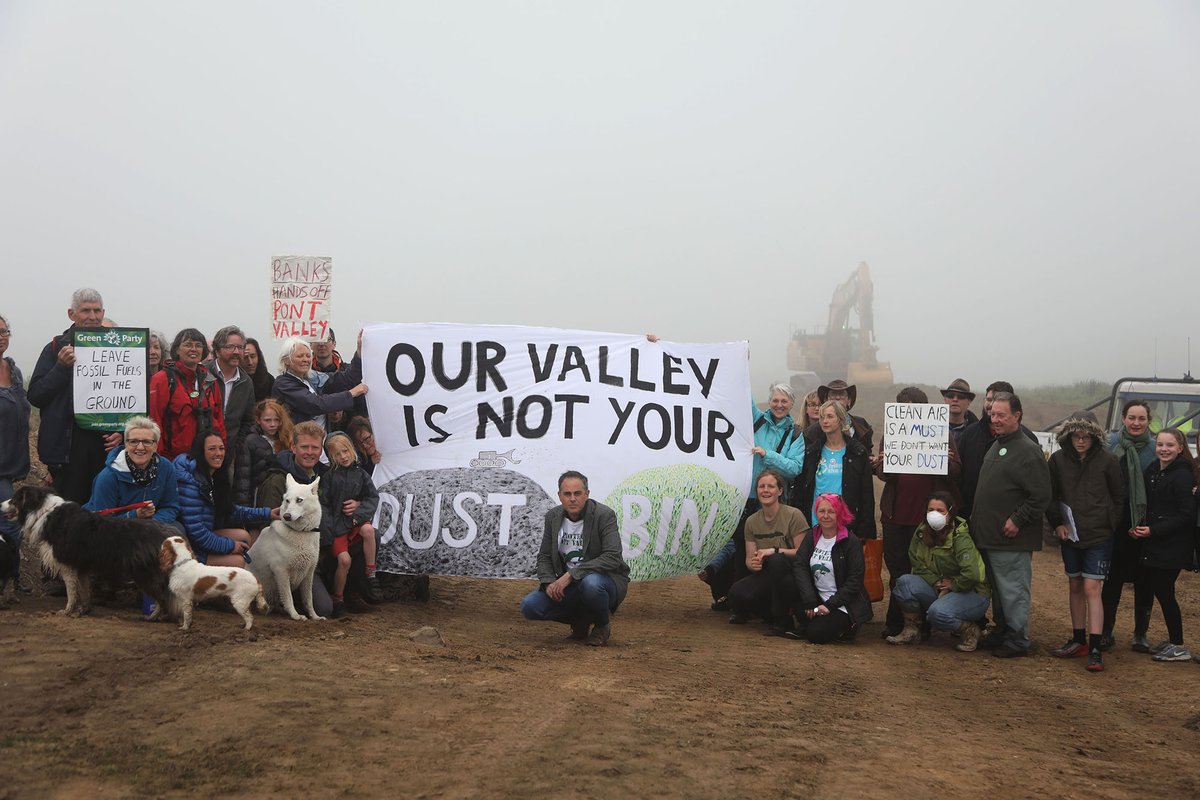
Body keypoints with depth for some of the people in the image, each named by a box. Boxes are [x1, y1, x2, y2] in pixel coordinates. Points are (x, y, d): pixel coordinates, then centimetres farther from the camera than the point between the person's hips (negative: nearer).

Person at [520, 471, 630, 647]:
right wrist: (549, 582, -15)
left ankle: (603, 625, -7)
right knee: (530, 606, -15)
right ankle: (580, 620, 10)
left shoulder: (604, 515, -16)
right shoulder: (553, 517, 1)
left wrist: (572, 575, -30)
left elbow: (612, 558, -25)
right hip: (569, 585, 5)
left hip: (606, 580, -5)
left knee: (590, 583, -40)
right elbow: (544, 556, 7)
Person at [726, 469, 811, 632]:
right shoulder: (751, 521, 7)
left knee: (776, 561, -38)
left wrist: (775, 550, -23)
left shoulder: (793, 515, -9)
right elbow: (749, 558, 7)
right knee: (737, 594, -27)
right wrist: (752, 564, -17)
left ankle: (782, 620, -19)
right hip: (766, 576, 4)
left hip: (792, 577, -4)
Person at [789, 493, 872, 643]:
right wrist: (810, 602, -21)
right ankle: (805, 626, 0)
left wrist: (829, 605, -18)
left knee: (816, 634, -24)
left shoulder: (852, 542, -10)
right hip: (819, 599, 5)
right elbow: (799, 566, -8)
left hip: (844, 606, -5)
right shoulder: (811, 537, 6)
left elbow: (855, 580, -13)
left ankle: (845, 627, 6)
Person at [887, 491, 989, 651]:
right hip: (939, 590, 6)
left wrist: (953, 585, -15)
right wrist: (936, 582, -10)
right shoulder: (922, 532, -3)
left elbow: (971, 575, -32)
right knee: (905, 582, -17)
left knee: (937, 613, -34)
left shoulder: (960, 537, -23)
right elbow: (917, 564, 4)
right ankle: (911, 631, -2)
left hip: (972, 592, -6)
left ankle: (969, 630, -2)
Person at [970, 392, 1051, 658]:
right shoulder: (996, 446, 15)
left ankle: (1018, 640, 5)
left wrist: (1017, 521, -18)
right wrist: (977, 517, 17)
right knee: (997, 587, 17)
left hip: (1012, 539, -9)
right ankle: (1001, 632, 28)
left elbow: (1041, 496, -19)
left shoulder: (1028, 451, -15)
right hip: (989, 535, 9)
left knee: (1014, 590, -3)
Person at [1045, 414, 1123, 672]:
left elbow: (1118, 497, 3)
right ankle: (1078, 640, 25)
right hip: (1070, 535, 4)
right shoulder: (1058, 460, -2)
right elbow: (1050, 495, 7)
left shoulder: (1107, 461, -8)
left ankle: (1095, 649, -7)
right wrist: (1057, 522, -3)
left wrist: (1110, 523, -2)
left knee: (1091, 589, -8)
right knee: (1074, 587, 13)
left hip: (1099, 536, -4)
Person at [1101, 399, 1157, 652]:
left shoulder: (1156, 448, -1)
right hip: (1116, 523, 0)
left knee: (1144, 580, 8)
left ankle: (1141, 633, 19)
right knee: (1112, 578, 4)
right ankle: (1106, 631, 14)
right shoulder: (1110, 443, -2)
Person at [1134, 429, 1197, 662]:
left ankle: (1178, 647, 7)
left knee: (1164, 592, -4)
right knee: (1160, 591, 11)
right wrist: (1139, 527, 1)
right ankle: (1172, 640, 25)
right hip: (1153, 546, 7)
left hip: (1172, 546, -7)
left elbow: (1187, 515, -16)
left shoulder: (1183, 476, -13)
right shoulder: (1152, 471, 9)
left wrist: (1153, 530, -17)